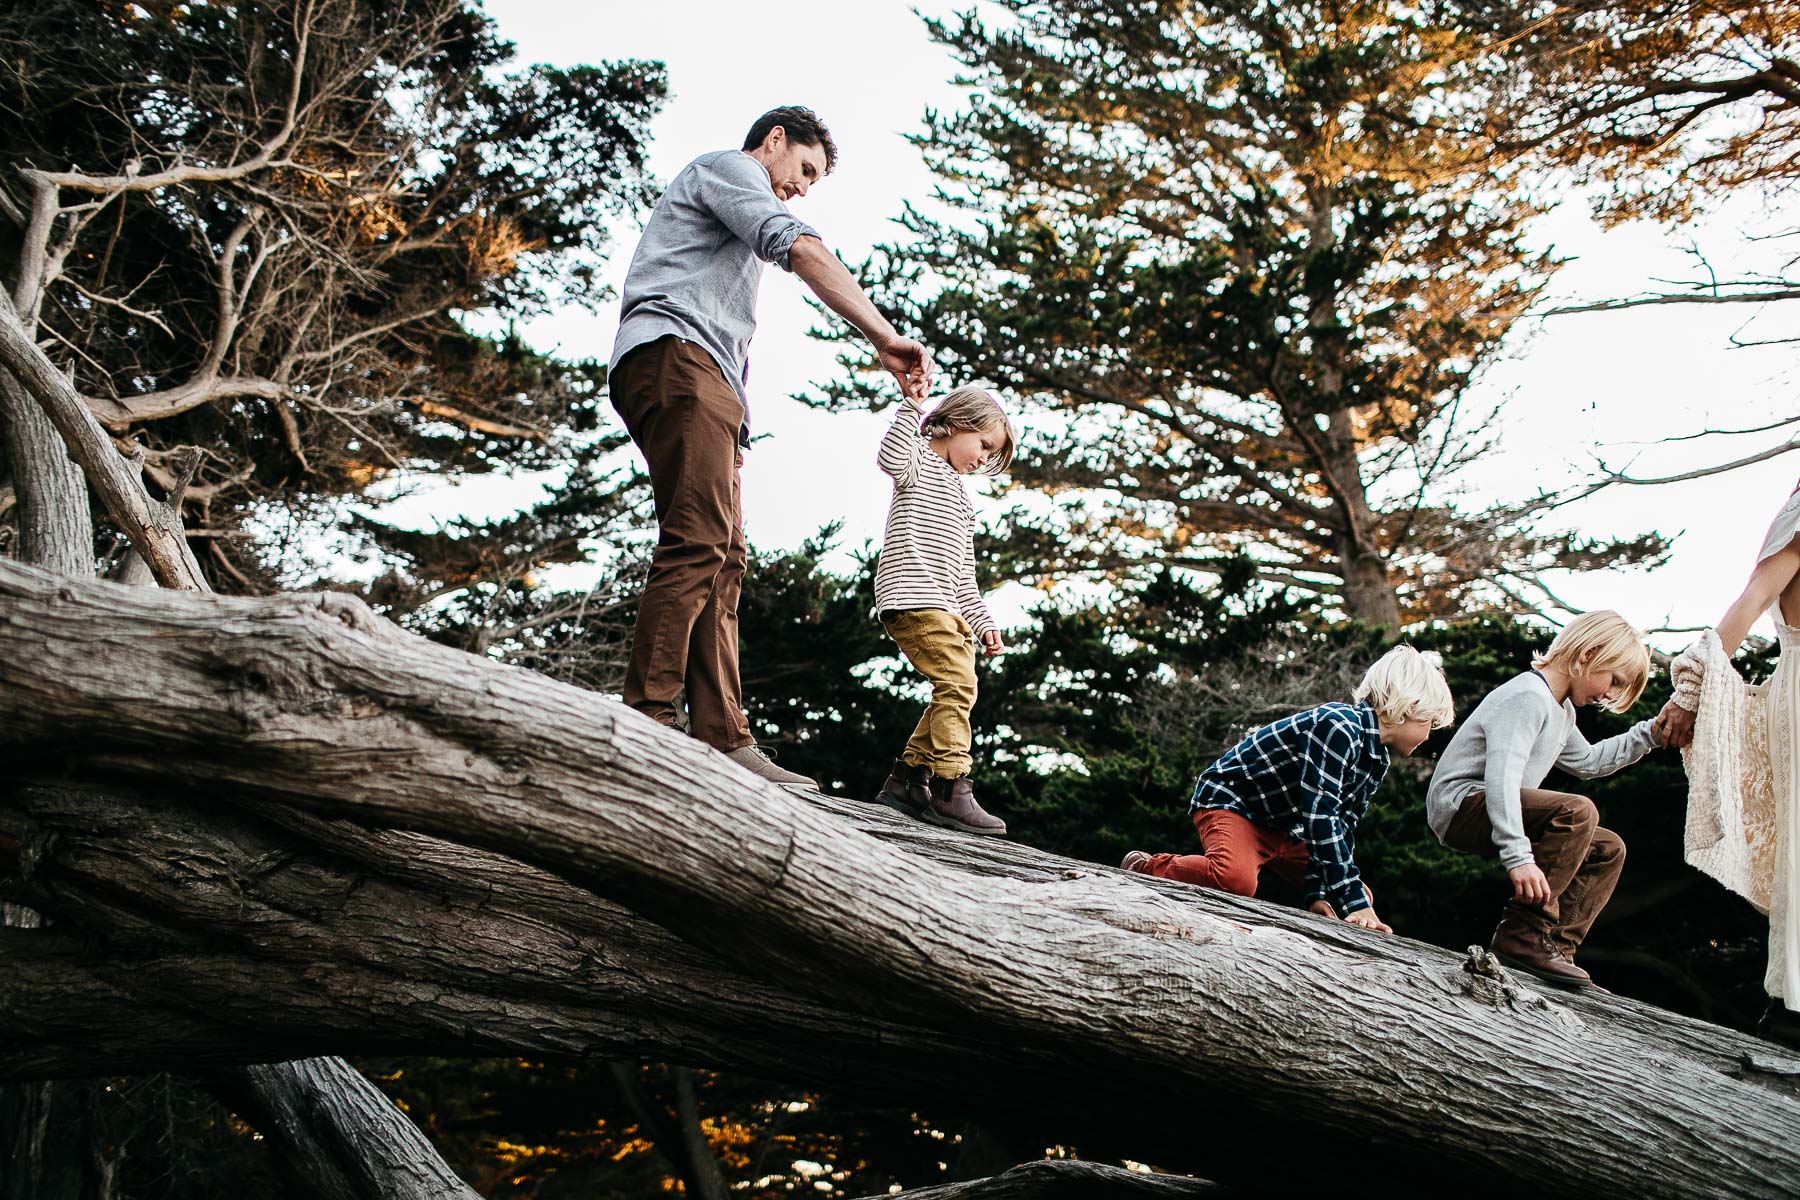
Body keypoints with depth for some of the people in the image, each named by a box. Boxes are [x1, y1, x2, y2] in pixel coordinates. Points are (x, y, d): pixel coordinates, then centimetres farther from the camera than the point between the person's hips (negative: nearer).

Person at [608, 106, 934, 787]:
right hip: (673, 355, -10)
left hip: (703, 385, 10)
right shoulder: (728, 168, 8)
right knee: (697, 541, -22)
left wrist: (733, 426, 18)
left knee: (722, 563, -1)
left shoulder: (734, 220, 38)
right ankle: (647, 722, -31)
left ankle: (723, 739, -8)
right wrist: (884, 339, -17)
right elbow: (801, 249, -10)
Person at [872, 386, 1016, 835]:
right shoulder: (920, 460, 4)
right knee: (957, 682, -19)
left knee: (955, 692, 5)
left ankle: (906, 779, 11)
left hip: (946, 609, 10)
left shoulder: (961, 499, 30)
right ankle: (951, 790, -23)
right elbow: (891, 457, -24)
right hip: (912, 596, -10)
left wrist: (982, 622, 21)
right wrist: (912, 402, -26)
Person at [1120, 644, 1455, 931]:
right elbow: (1321, 817, -33)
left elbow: (1342, 828, 2)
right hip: (1229, 802, -10)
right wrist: (1353, 902, -33)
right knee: (1237, 879, -40)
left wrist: (1319, 893, -11)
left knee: (1362, 899, 6)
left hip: (1282, 827, 10)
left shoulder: (1377, 759, 5)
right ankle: (1144, 867, -15)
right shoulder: (1339, 726, -27)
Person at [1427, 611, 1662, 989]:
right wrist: (1518, 856, -38)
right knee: (1577, 812, -31)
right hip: (1459, 804, -11)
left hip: (1492, 812, 11)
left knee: (1608, 849, 10)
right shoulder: (1528, 696, -17)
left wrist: (1649, 734, 26)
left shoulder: (1561, 710, 18)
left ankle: (1556, 948, -4)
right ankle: (1523, 937, -29)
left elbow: (1587, 762, 36)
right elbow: (1502, 776, -29)